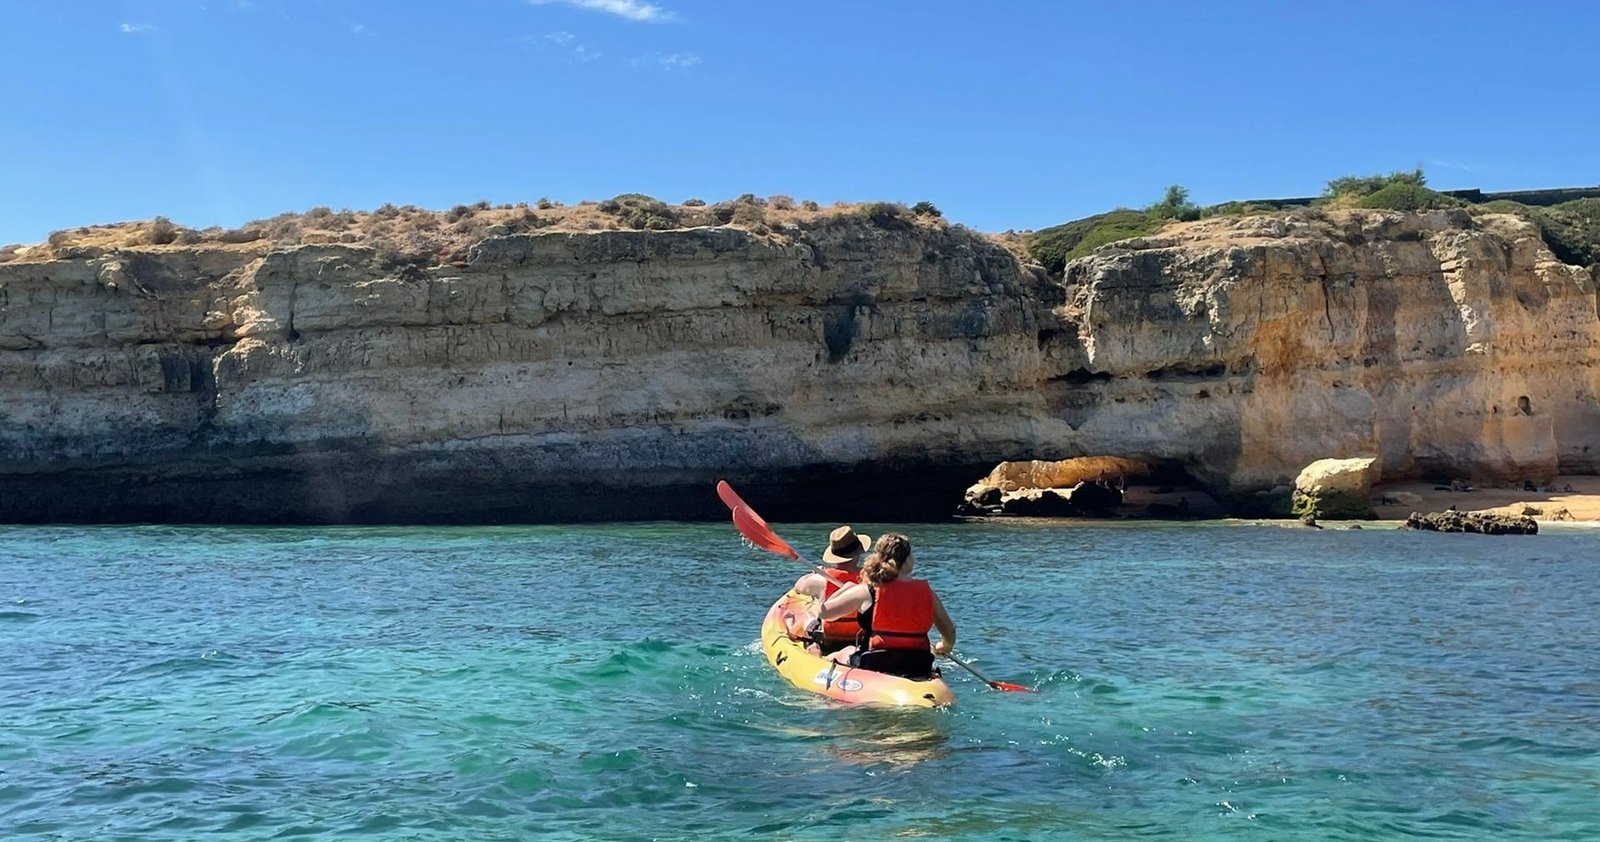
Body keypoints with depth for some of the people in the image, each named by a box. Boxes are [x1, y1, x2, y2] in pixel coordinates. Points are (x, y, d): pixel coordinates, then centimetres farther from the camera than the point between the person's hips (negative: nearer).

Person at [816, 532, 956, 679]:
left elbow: (823, 611, -2)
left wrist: (846, 588, 16)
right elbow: (949, 633, 4)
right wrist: (942, 648, 28)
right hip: (919, 671, 2)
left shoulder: (866, 591, -10)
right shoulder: (926, 592, -2)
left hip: (874, 668, -2)